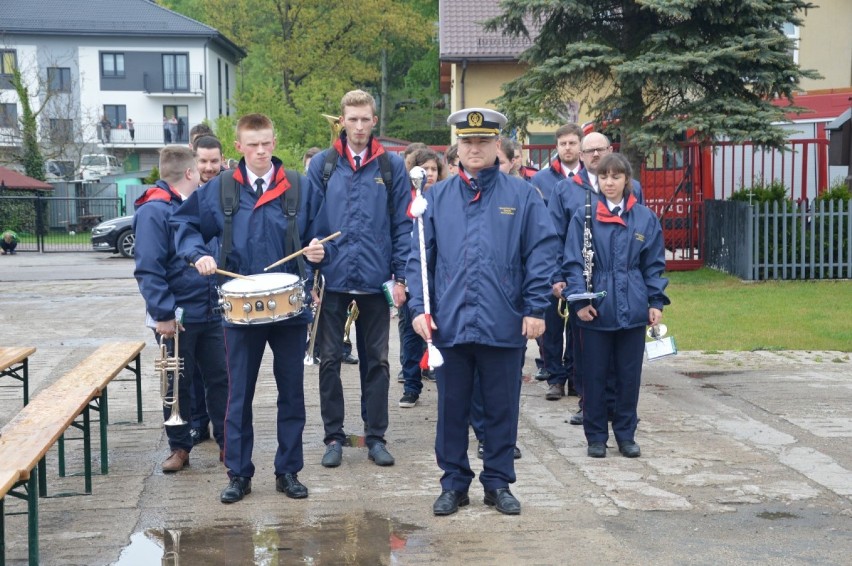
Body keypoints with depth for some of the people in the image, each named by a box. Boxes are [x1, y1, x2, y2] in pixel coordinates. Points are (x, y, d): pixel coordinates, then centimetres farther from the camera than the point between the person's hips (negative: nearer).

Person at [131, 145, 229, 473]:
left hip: (210, 311, 6)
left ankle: (227, 440, 20)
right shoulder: (154, 211, -13)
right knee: (178, 383, 7)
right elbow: (148, 269, -19)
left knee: (219, 378, 10)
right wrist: (162, 314, -23)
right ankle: (179, 447, 19)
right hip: (177, 317, -6)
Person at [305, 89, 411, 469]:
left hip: (375, 279, 0)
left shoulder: (392, 167, 2)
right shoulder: (322, 165, 3)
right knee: (329, 360, 6)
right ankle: (334, 437, 17)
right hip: (331, 279, 0)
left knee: (376, 361, 8)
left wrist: (401, 276, -4)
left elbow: (402, 225, 2)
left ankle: (376, 437, 18)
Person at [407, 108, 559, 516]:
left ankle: (499, 483, 22)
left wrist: (536, 308, -7)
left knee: (502, 409, 9)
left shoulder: (522, 196, 3)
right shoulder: (437, 198, 7)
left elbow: (542, 253, 0)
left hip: (505, 326, -1)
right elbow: (418, 257, 6)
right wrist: (418, 307, -4)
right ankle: (454, 483, 21)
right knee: (451, 409, 9)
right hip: (449, 324, 1)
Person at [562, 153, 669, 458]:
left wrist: (657, 302, 3)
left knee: (629, 374, 9)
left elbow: (654, 264, 9)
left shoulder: (645, 218, 5)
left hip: (632, 308, 2)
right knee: (594, 374, 5)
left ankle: (626, 434, 22)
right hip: (596, 308, -2)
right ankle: (596, 436, 17)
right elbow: (574, 262, -3)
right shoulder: (584, 216, -2)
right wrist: (579, 300, -12)